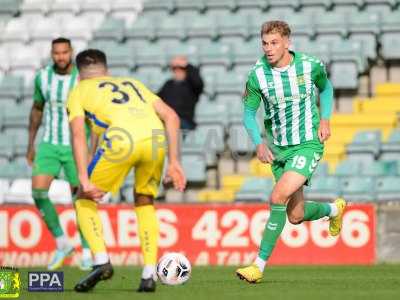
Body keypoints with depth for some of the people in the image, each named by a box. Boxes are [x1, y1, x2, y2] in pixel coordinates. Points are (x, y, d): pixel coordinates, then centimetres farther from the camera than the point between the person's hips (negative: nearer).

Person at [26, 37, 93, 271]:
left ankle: (87, 252, 15)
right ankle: (62, 244, 2)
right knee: (38, 192, -14)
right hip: (49, 145, 3)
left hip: (75, 146, -3)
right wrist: (31, 145, 15)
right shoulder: (42, 77, -2)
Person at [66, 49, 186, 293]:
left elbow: (78, 135, 7)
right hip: (155, 137, 4)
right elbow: (171, 117, 24)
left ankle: (101, 261, 0)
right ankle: (149, 274, 16)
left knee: (85, 201, 17)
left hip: (122, 139, -4)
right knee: (145, 202, 26)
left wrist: (84, 180, -1)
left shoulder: (79, 92, 25)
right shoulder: (132, 83, 37)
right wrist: (174, 161, 22)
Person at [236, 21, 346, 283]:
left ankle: (259, 265, -14)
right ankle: (333, 209, 46)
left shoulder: (311, 65, -11)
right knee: (296, 216, 11)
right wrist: (259, 144, -16)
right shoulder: (258, 75, -10)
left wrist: (325, 119, -1)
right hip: (277, 148, 4)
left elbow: (326, 87, 12)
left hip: (308, 145, -4)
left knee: (279, 198, -23)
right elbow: (249, 113, 0)